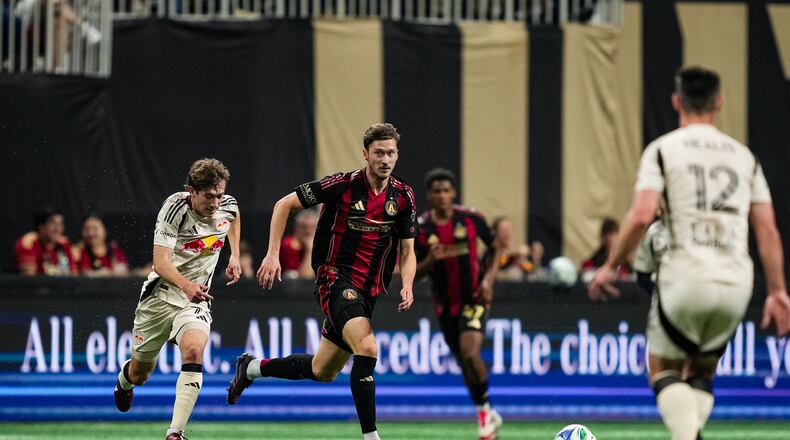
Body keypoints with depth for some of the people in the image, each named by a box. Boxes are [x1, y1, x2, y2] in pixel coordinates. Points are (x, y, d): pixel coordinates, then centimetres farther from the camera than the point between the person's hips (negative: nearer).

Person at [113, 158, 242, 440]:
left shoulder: (228, 206, -5)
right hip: (161, 293, -2)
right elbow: (160, 261, -28)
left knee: (193, 351, -29)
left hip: (196, 298, 2)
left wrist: (234, 255, 15)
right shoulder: (175, 208, -20)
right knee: (139, 374, 10)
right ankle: (124, 381, 51)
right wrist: (186, 285, -46)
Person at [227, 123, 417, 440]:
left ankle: (251, 367, 41)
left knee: (322, 372, 16)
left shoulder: (403, 196, 0)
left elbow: (407, 251, 7)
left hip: (369, 291, 6)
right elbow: (284, 204, -4)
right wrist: (273, 254, -11)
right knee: (367, 349, -29)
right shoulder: (343, 185, -13)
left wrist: (407, 286, -13)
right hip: (335, 279, -6)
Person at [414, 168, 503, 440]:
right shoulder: (419, 228, -5)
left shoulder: (472, 219, -7)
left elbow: (495, 250, 7)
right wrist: (430, 260, -21)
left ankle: (485, 410, -3)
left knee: (470, 353, -24)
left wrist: (488, 280, -8)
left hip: (474, 298, -3)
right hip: (445, 303, 3)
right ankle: (488, 416, 30)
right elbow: (412, 273, -1)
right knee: (464, 362, 10)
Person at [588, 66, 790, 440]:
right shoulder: (743, 155, 14)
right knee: (701, 371, 20)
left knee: (663, 368, 8)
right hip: (736, 283, 4)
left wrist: (610, 266, 0)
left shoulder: (662, 149, 1)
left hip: (685, 278, -4)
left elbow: (641, 216, -11)